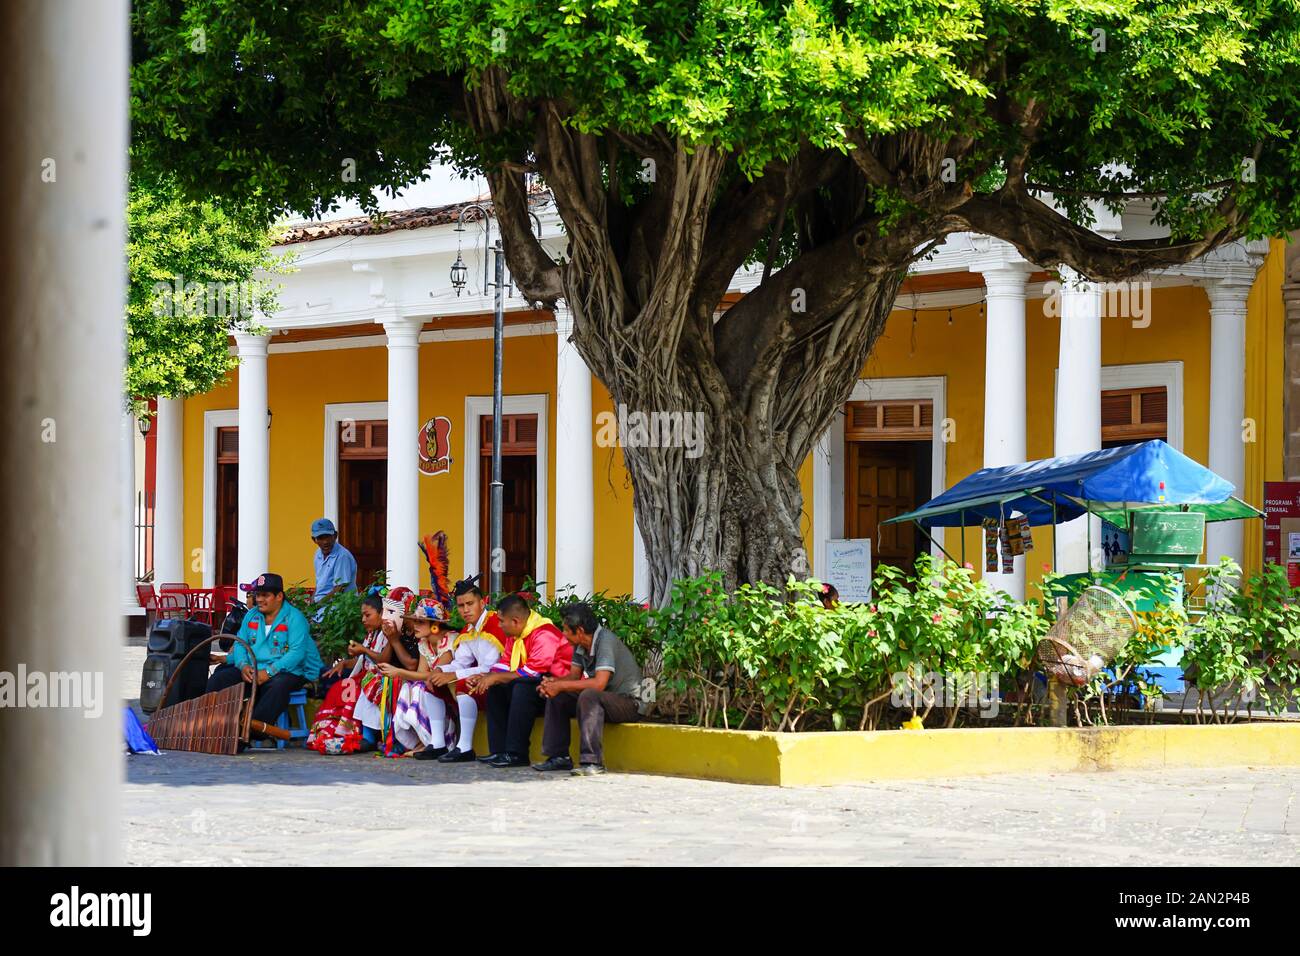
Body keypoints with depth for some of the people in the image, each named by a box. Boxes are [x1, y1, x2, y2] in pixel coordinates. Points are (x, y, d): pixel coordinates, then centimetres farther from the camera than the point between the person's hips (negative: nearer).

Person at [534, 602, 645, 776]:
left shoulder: (606, 641, -24)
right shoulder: (581, 645, 3)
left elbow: (599, 683, -31)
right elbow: (574, 675, 8)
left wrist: (560, 686, -26)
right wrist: (552, 683, -13)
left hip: (629, 702, -9)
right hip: (603, 699, 9)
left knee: (588, 696, -35)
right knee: (557, 698, 1)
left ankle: (593, 762, -37)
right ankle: (559, 757, 3)